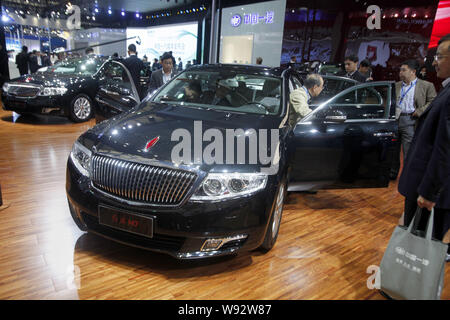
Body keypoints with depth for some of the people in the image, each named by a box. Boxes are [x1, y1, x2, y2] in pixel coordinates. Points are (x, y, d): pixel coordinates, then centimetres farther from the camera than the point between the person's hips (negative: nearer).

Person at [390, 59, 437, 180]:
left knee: (408, 151, -3)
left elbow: (433, 102, -1)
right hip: (394, 120, 5)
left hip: (410, 121, -4)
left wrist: (419, 112, -11)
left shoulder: (426, 86, 3)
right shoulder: (396, 85, 16)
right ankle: (392, 173, 28)